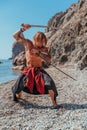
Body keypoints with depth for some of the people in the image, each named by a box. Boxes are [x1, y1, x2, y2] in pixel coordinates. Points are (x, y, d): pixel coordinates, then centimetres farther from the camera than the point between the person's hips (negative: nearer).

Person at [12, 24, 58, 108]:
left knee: (50, 83, -22)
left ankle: (54, 102, -4)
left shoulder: (44, 49, -3)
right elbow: (16, 36, -1)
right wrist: (23, 29, -14)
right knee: (19, 84, -8)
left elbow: (49, 60, -16)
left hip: (39, 70, 0)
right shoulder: (28, 43, -3)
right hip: (28, 70, 1)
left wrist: (38, 52, -24)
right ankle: (17, 96, 28)